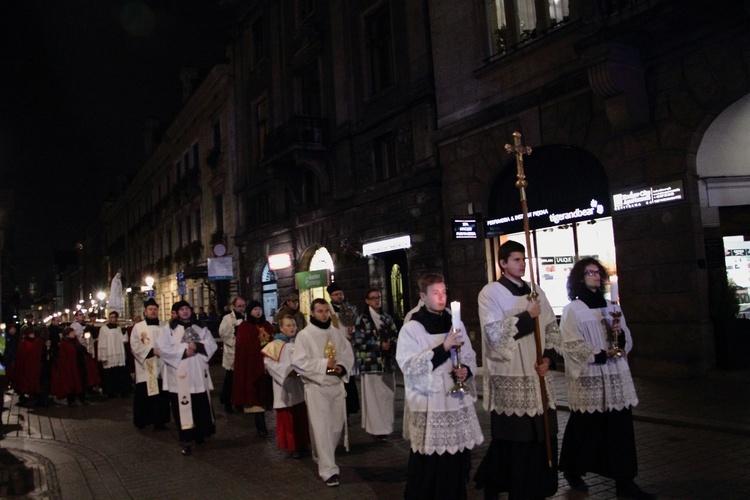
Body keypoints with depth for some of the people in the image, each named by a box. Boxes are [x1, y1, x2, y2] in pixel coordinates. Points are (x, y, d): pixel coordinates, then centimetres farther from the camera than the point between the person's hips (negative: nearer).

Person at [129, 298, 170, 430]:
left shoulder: (165, 326, 10)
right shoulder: (138, 327, 2)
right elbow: (135, 346, -6)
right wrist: (151, 351, -15)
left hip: (162, 367, 2)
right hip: (145, 367, -2)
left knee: (161, 395, 2)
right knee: (144, 395, 1)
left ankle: (160, 421, 10)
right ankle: (142, 421, 16)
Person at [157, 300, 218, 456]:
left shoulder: (201, 328, 10)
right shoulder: (170, 329, 1)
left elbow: (212, 345, 3)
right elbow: (162, 348, -9)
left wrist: (198, 346, -15)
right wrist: (183, 351, -15)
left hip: (198, 373, 3)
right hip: (179, 375, -3)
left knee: (201, 405, 7)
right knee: (183, 407, -3)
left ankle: (199, 434, 23)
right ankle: (186, 440, 2)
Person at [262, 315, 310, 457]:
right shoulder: (275, 345, -3)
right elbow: (269, 362, -11)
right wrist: (288, 370, -17)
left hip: (301, 386, 4)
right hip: (285, 388, -3)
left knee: (302, 417, 8)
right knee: (288, 418, 0)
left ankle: (302, 444, 19)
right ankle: (290, 446, 10)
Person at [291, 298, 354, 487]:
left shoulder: (337, 333, 7)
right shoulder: (304, 335, -8)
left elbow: (348, 353, 10)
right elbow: (298, 362, -14)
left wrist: (342, 367, -11)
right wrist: (324, 365, -19)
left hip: (337, 385, 5)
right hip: (316, 387, -5)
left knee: (337, 426, 13)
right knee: (322, 429, -5)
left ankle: (322, 455, 37)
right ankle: (329, 470, 0)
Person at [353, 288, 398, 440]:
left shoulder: (388, 319, 14)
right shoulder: (362, 320, -1)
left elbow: (396, 336, 15)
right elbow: (358, 342, -8)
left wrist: (391, 345, -7)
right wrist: (380, 345, -10)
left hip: (387, 363, 5)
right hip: (371, 364, -4)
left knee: (388, 395, 6)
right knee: (373, 398, -4)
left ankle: (385, 427, 17)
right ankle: (376, 428, 4)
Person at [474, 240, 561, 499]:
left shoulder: (536, 292, 12)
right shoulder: (490, 292, -5)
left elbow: (552, 328, 14)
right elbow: (495, 333, -15)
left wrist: (548, 357, 0)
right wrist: (527, 316, -16)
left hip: (537, 375, 5)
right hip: (509, 377, -5)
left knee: (542, 435, 8)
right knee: (514, 439, 1)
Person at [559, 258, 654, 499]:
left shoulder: (611, 307, 13)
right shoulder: (572, 310, -3)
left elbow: (626, 343, 13)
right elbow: (571, 344, -11)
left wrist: (620, 333, -8)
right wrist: (599, 355, -19)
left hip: (616, 377, 5)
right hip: (588, 379, -5)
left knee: (620, 428, 3)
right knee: (587, 428, 4)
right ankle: (573, 472, 24)